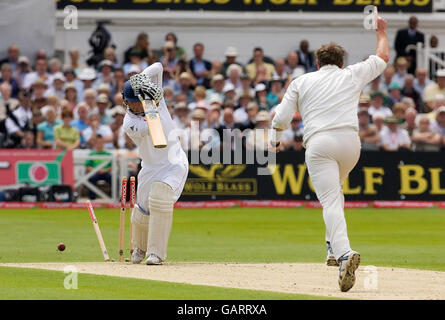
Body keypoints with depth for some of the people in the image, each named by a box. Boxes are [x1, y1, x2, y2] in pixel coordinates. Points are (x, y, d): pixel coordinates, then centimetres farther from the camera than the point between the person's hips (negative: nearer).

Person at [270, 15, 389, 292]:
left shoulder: (301, 82, 17)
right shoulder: (352, 75, 19)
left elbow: (282, 118, 10)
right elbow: (383, 58, 34)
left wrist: (276, 140, 29)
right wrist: (381, 31, 50)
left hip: (318, 144, -2)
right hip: (350, 140, 2)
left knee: (331, 201, -13)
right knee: (334, 189, 29)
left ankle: (344, 253, -36)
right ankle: (334, 247, 22)